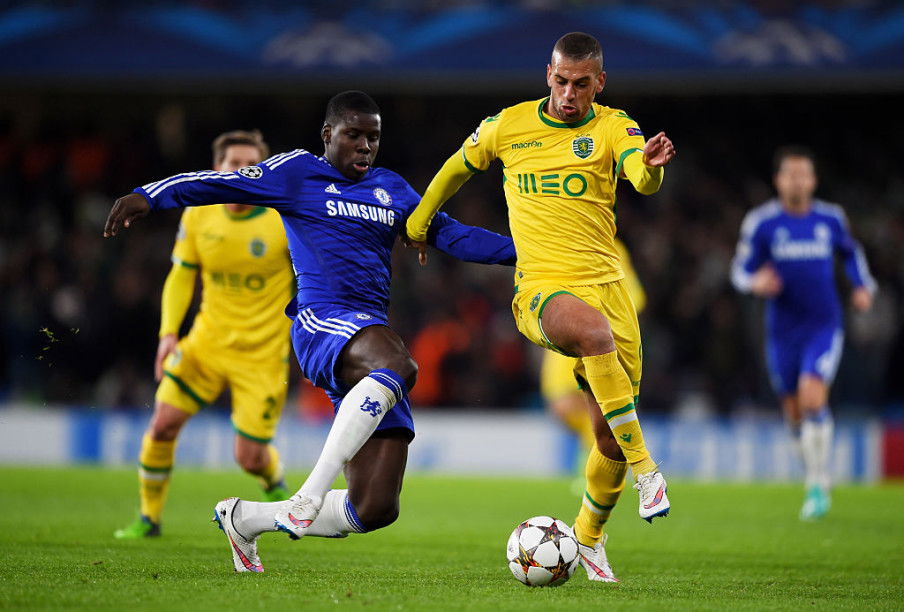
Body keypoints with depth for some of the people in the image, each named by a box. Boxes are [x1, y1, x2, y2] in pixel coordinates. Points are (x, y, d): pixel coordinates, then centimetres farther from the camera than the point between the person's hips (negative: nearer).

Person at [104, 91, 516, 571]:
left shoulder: (391, 188, 24)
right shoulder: (299, 172, 8)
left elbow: (450, 235, 26)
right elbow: (220, 185, -2)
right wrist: (148, 196, -16)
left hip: (373, 334, 6)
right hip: (322, 320, -6)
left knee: (376, 509, -3)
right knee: (398, 366, -42)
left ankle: (244, 518, 19)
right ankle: (310, 495, -44)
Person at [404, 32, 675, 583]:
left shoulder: (612, 127, 1)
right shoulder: (508, 125, 5)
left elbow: (643, 180, -20)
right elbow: (457, 169, 25)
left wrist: (652, 166, -43)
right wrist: (418, 223, 33)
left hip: (607, 284, 2)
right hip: (542, 288, -2)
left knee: (613, 436, 6)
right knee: (595, 331, -39)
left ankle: (589, 537, 34)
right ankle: (646, 470, -33)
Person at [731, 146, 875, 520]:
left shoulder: (831, 218, 1)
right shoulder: (760, 222, -5)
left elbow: (850, 252, 20)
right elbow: (740, 271, -2)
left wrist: (863, 286, 5)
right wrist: (756, 283, -24)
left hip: (824, 325, -1)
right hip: (783, 330, 1)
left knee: (812, 398, -20)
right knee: (794, 412, 7)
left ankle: (817, 488, -12)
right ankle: (818, 474, 33)